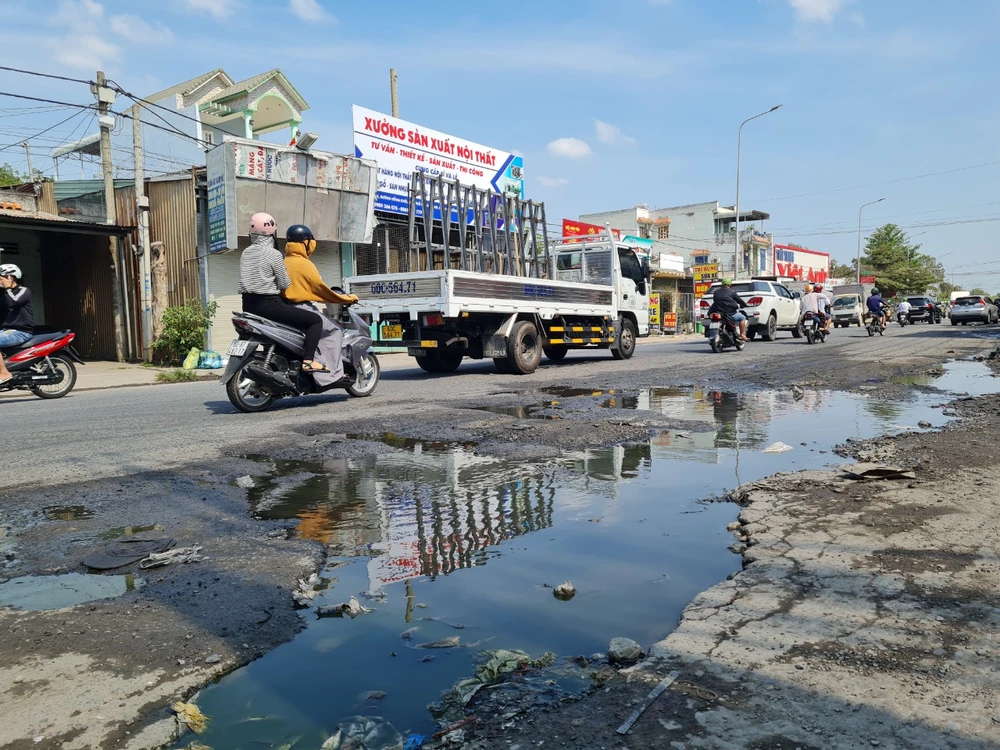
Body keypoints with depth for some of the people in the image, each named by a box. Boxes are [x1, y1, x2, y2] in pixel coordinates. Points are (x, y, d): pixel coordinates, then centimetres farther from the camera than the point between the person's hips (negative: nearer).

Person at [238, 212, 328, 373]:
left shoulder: (245, 253, 11)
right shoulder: (274, 254, -11)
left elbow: (251, 279, 15)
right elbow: (285, 284, -9)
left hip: (248, 305, 8)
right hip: (269, 304, -8)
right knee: (316, 320, -6)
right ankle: (308, 361, -22)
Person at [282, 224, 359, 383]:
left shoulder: (283, 263, 13)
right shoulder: (304, 264, -11)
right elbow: (320, 288, -13)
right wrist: (347, 298, -5)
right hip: (301, 309, -9)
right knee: (334, 331, -5)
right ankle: (331, 374, -15)